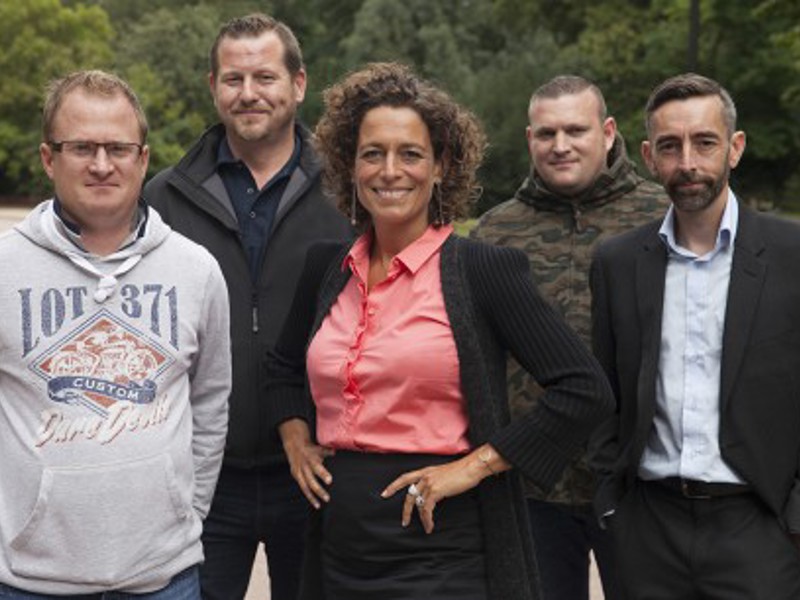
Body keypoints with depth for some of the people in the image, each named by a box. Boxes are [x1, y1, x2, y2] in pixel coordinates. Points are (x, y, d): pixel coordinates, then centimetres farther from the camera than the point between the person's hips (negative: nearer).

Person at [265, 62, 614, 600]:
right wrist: (297, 441, 9)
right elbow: (285, 366, 26)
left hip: (445, 552, -5)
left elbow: (587, 390, -12)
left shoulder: (484, 269, -7)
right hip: (340, 550, 5)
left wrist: (474, 465, -12)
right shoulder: (327, 267, 7)